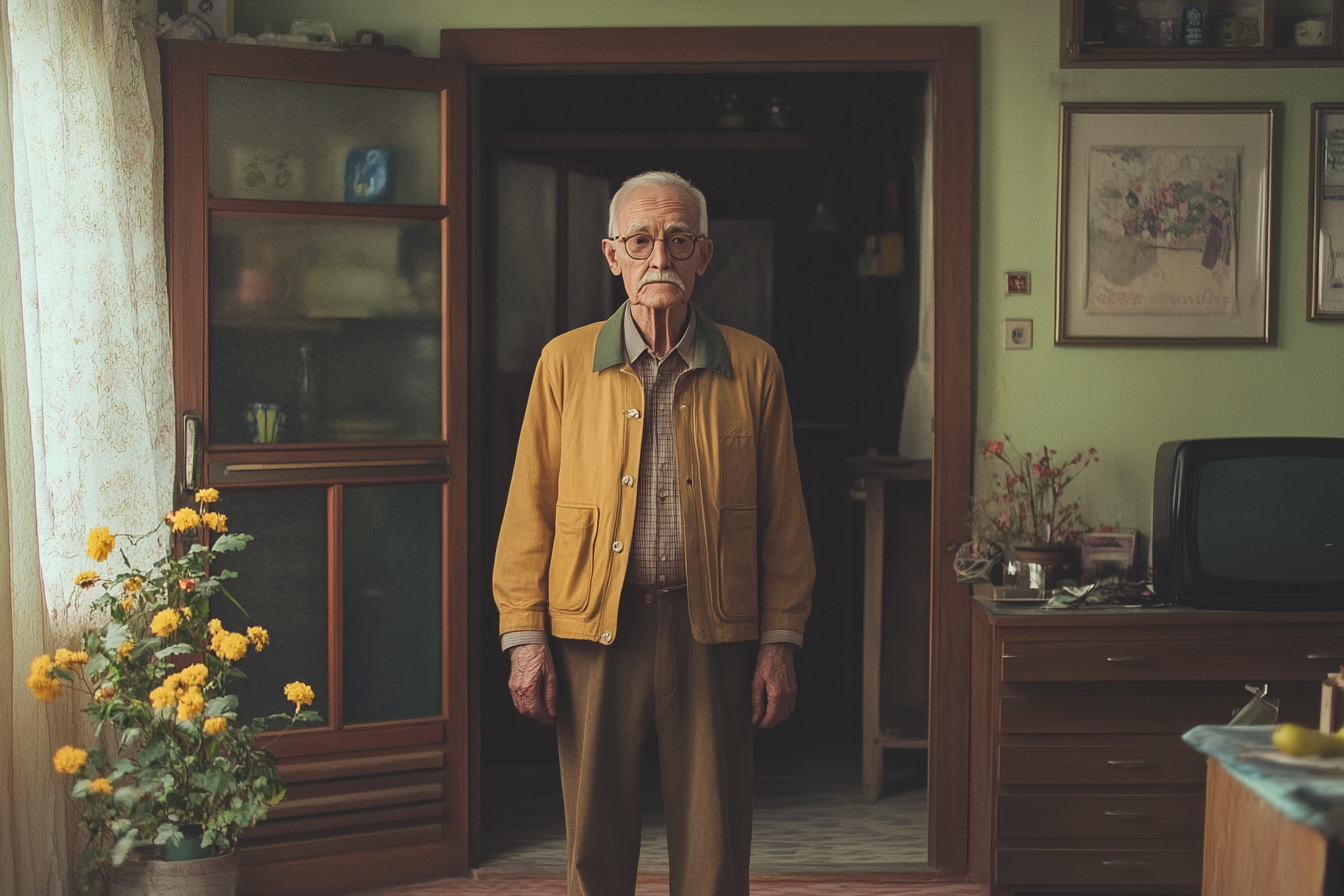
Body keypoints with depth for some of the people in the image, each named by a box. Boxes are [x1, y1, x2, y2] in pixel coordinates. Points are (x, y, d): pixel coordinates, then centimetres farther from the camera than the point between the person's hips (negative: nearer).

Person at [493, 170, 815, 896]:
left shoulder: (752, 366, 5)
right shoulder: (565, 362, 5)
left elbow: (782, 517, 6)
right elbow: (529, 509, 4)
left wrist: (779, 643, 1)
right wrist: (524, 637, -2)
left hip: (712, 634, 0)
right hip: (593, 632, 0)